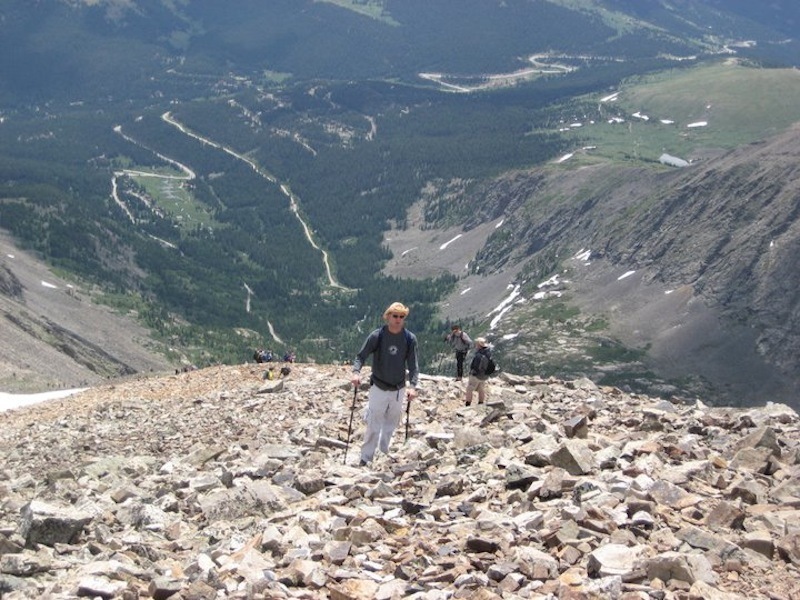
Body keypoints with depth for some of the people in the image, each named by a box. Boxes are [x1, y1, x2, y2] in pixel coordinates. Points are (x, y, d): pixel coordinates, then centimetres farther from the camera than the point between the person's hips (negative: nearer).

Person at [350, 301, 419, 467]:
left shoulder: (410, 339, -5)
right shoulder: (377, 336, -10)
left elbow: (413, 365, -4)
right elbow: (361, 356, -8)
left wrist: (412, 386, -17)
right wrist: (356, 372, -27)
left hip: (398, 390, 3)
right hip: (379, 388, -3)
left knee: (391, 425, 13)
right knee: (374, 426, -7)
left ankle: (383, 454, 29)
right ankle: (366, 459, 0)